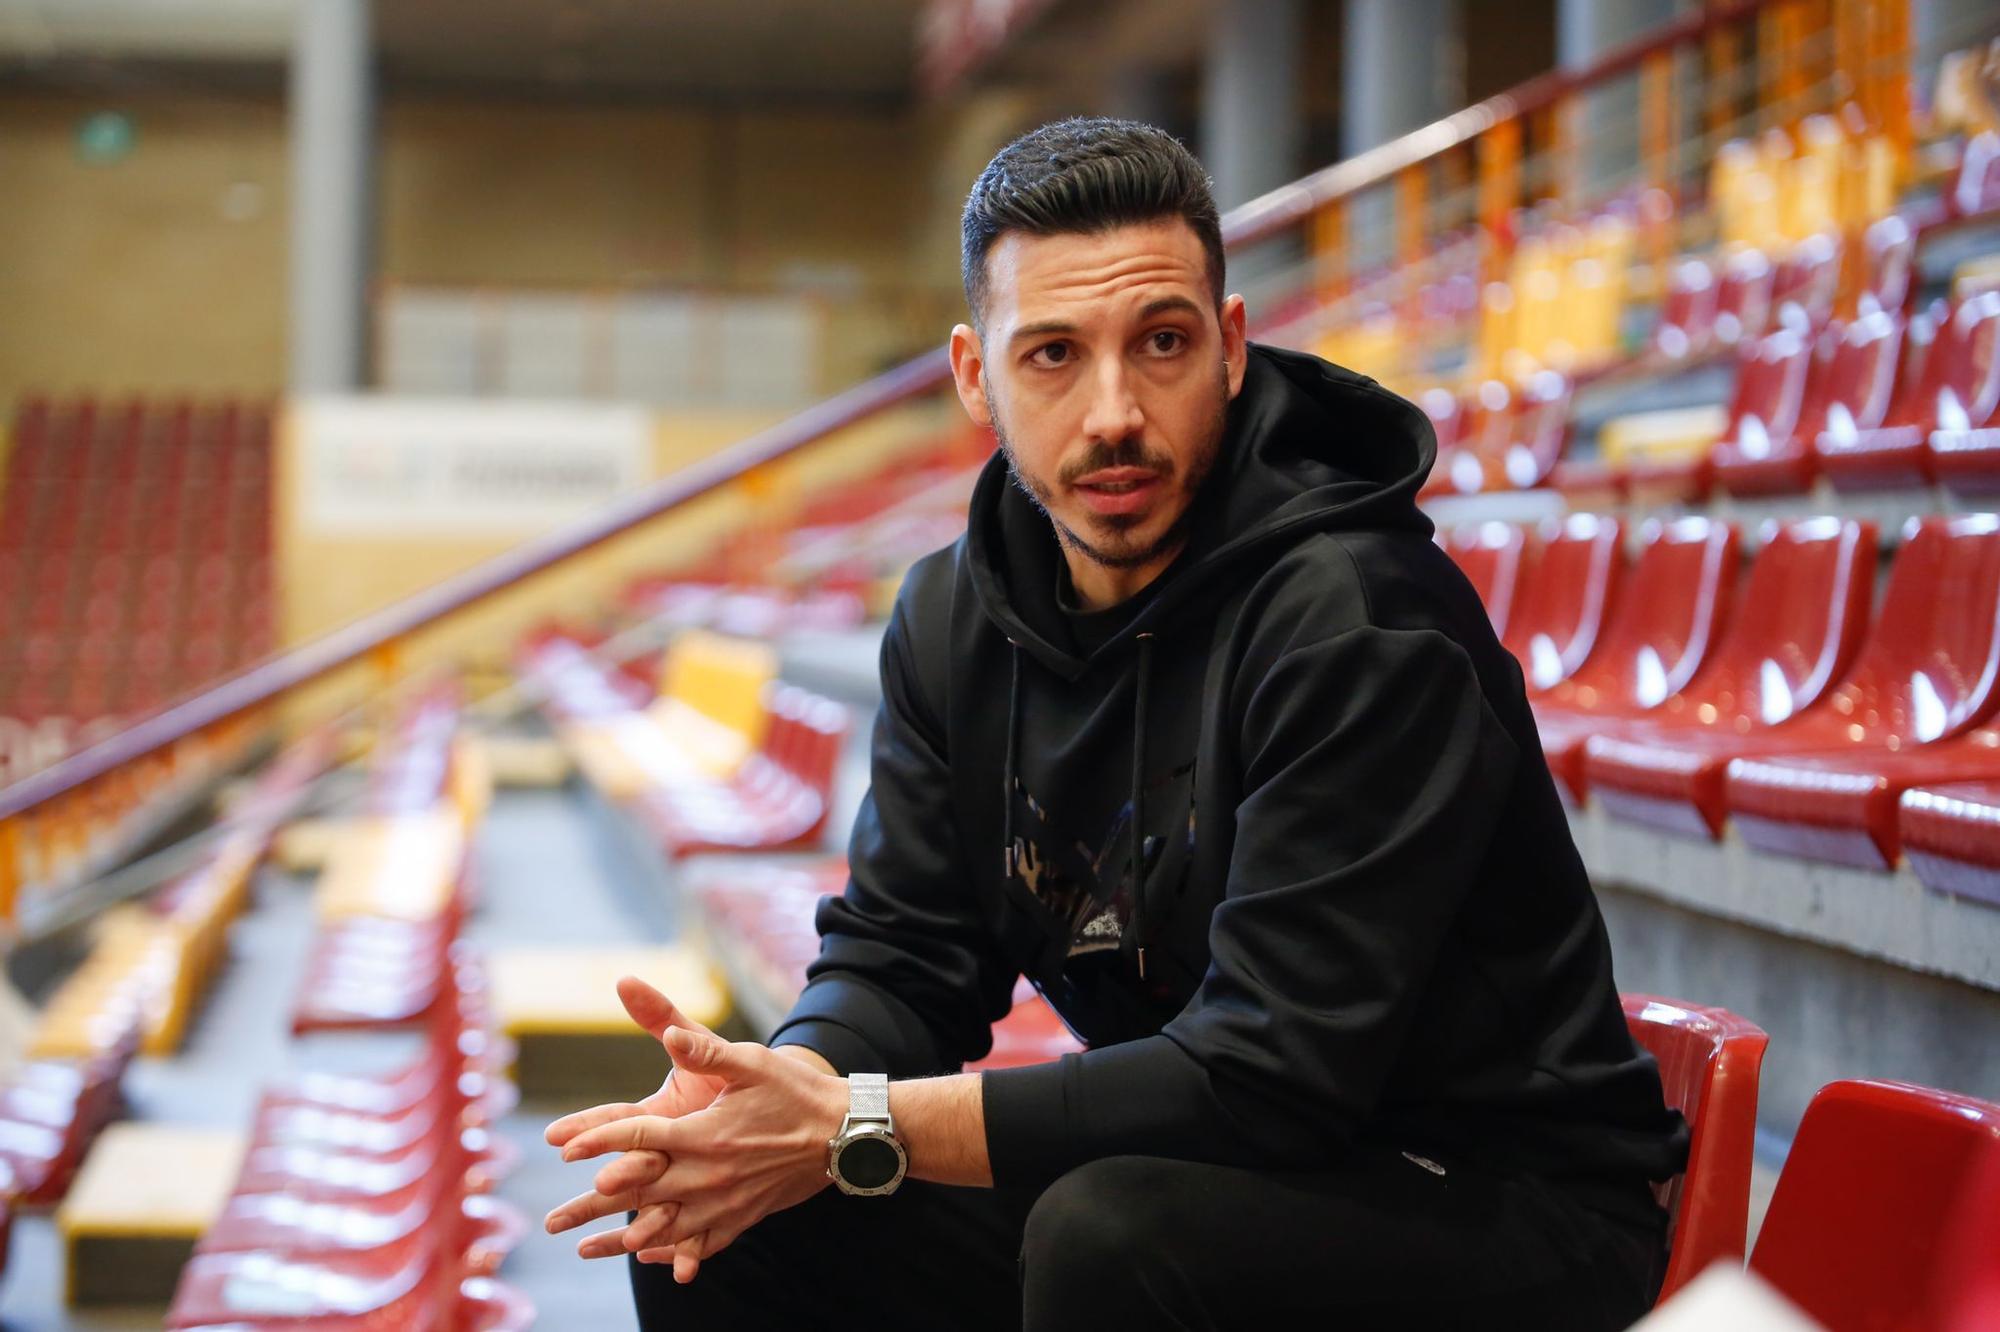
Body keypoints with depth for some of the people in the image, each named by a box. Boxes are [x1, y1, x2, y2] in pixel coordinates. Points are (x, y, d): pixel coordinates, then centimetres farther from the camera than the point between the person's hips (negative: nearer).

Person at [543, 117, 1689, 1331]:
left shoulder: (1361, 621, -22)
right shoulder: (953, 620, 3)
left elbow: (1277, 1074, -27)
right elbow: (902, 958, 4)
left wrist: (860, 1132, -28)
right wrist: (787, 1085, -20)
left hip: (1507, 1216, -6)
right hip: (1209, 1179, 6)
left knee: (1115, 1232, -34)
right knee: (718, 1219, -7)